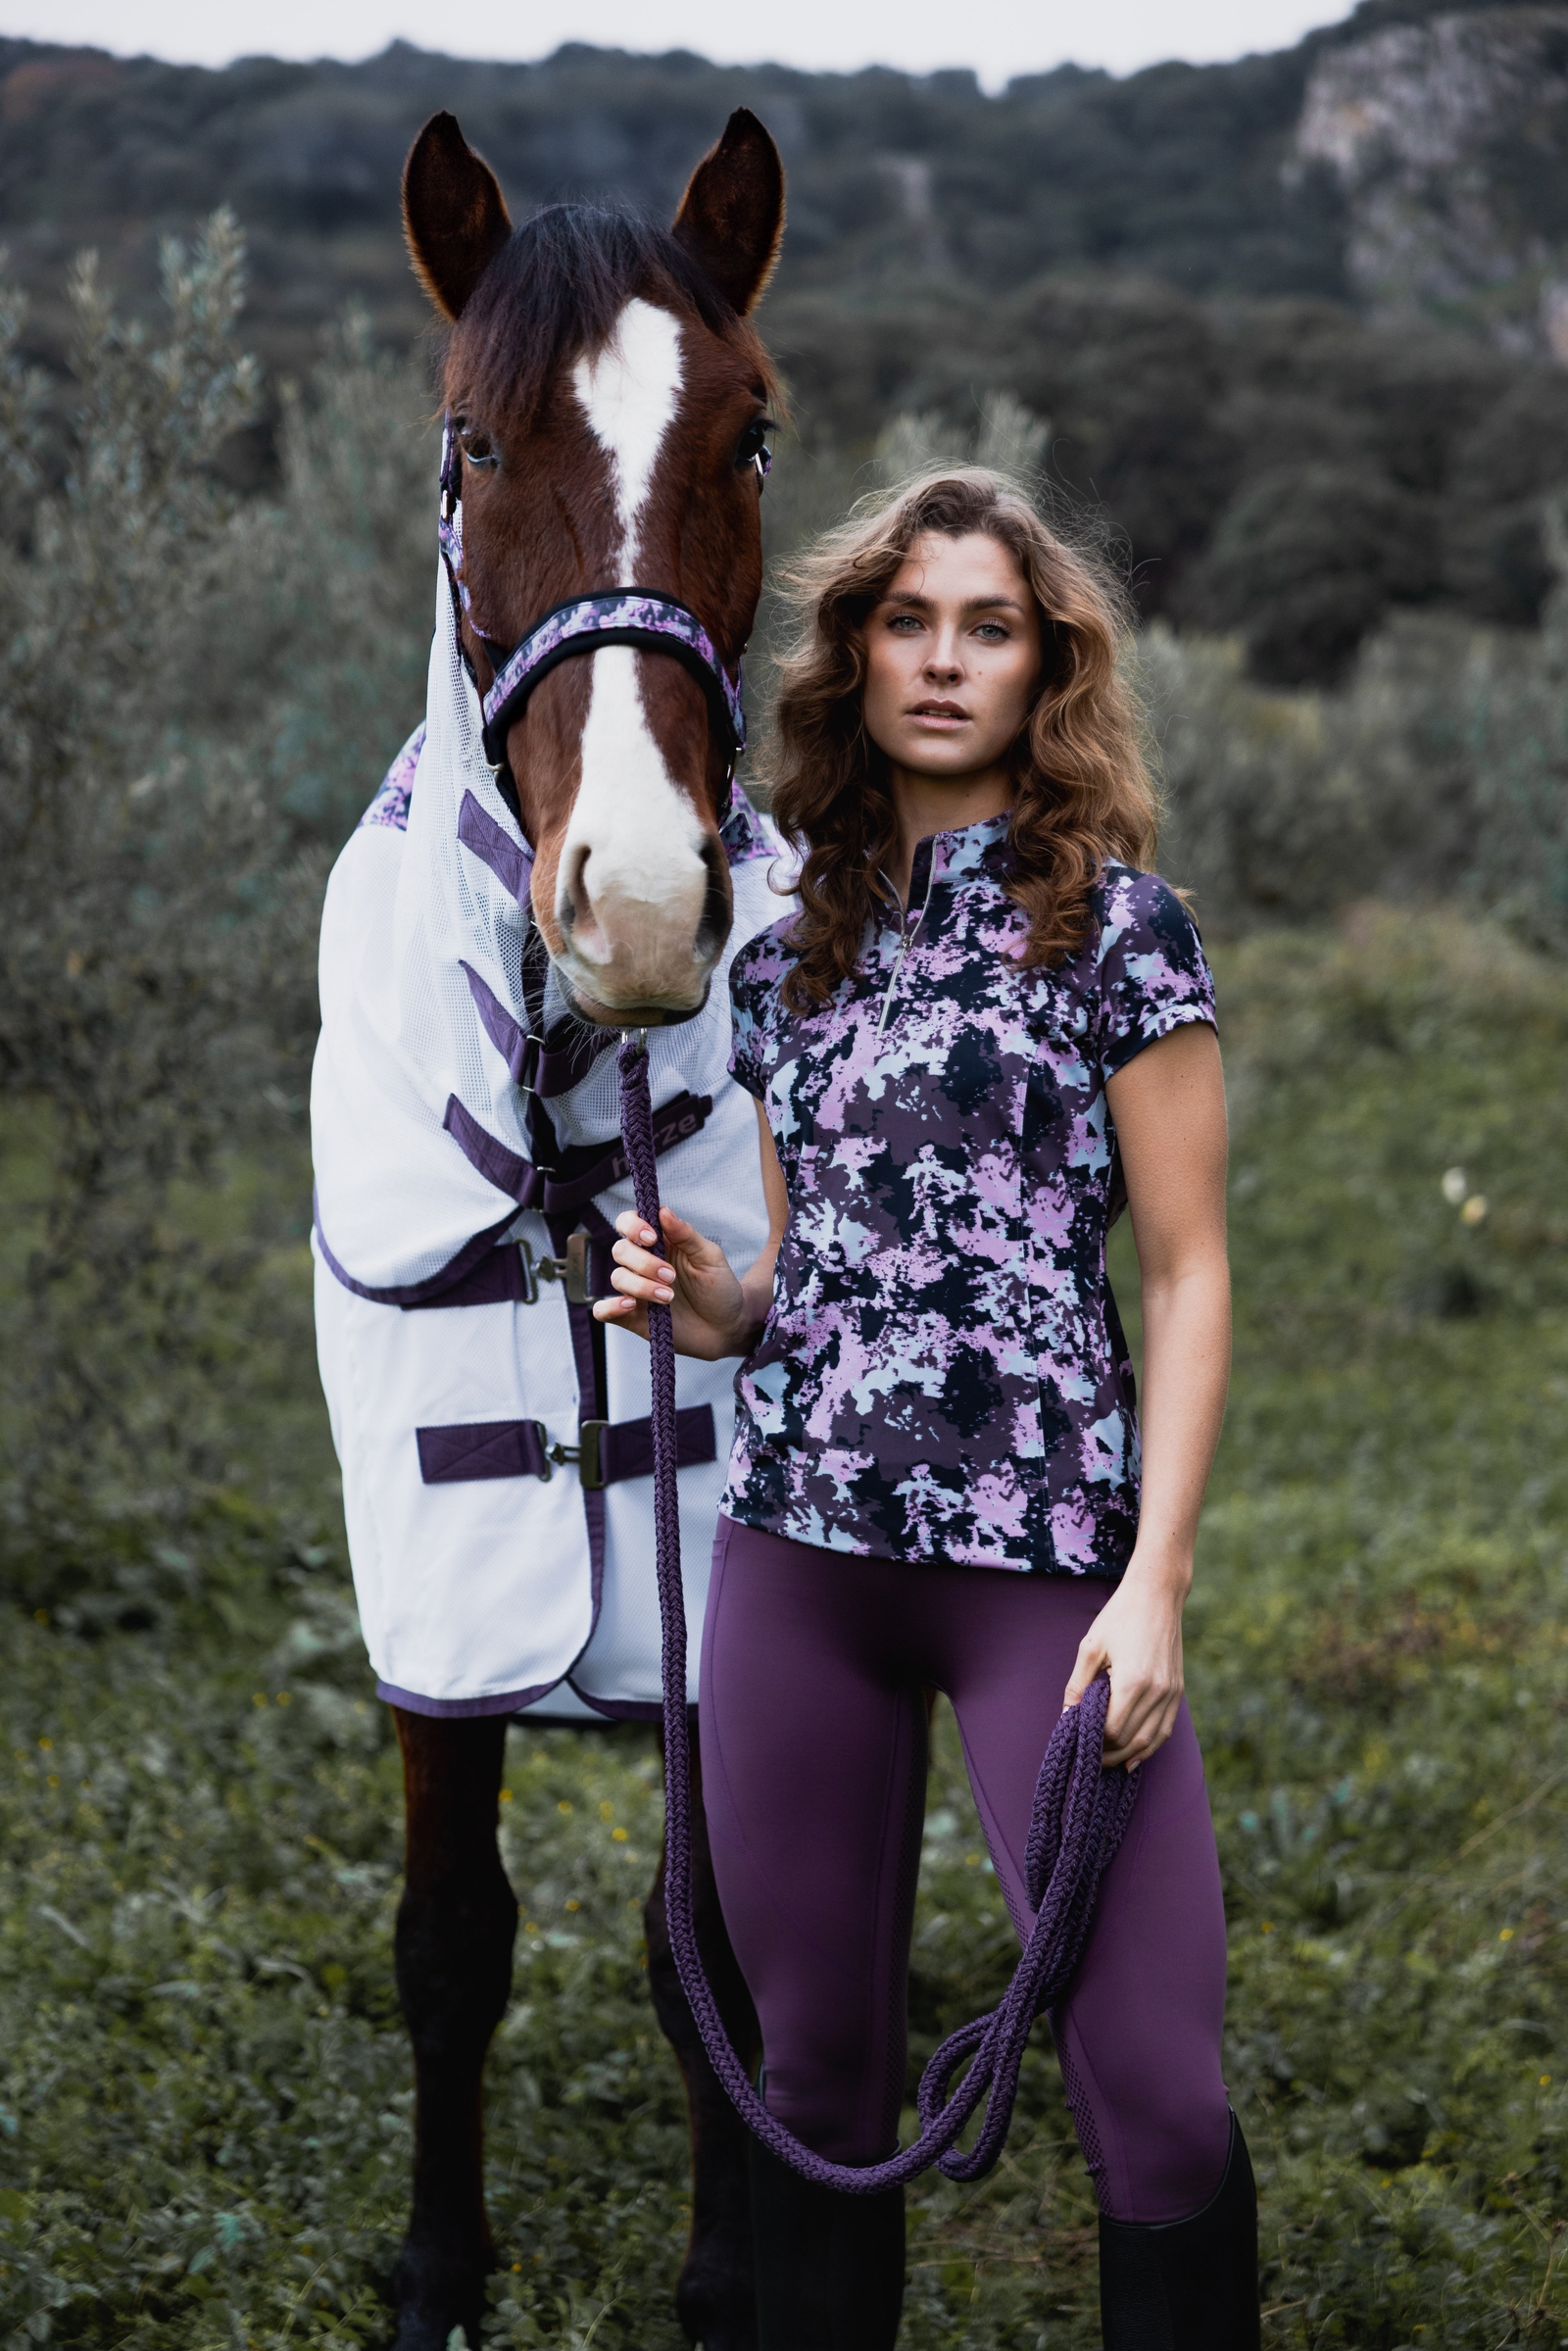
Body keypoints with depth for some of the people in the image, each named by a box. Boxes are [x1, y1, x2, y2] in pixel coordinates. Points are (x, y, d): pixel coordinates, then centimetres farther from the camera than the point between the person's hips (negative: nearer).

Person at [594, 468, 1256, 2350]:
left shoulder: (1115, 923, 0)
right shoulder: (788, 947, 14)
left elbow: (1186, 1275, -3)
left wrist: (1156, 1579, -12)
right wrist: (707, 1304, -2)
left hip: (1043, 1550, -4)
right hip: (796, 1545, 5)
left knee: (1152, 2085, -7)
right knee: (815, 2059, 11)